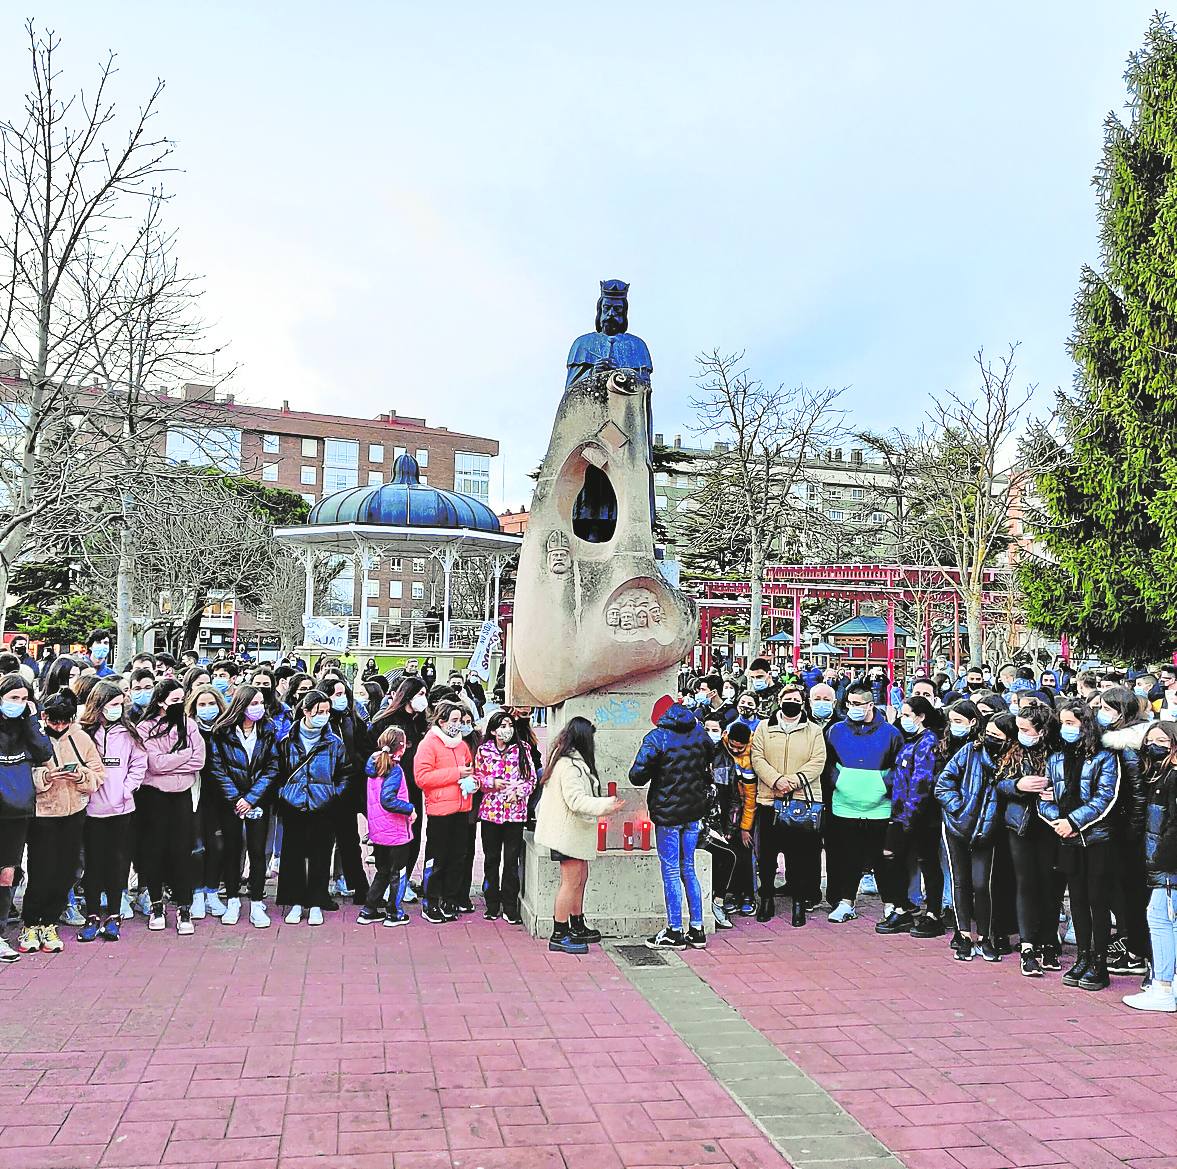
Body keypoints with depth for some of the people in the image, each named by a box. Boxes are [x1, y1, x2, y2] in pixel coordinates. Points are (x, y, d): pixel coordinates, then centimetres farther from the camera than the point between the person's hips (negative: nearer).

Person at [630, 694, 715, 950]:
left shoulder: (656, 737, -14)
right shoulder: (699, 732, 3)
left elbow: (637, 775, -20)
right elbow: (711, 760, 16)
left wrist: (646, 776, 1)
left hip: (667, 811, -5)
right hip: (694, 810, 6)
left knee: (671, 872, 3)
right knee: (688, 869, 15)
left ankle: (674, 933, 9)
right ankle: (697, 930, 18)